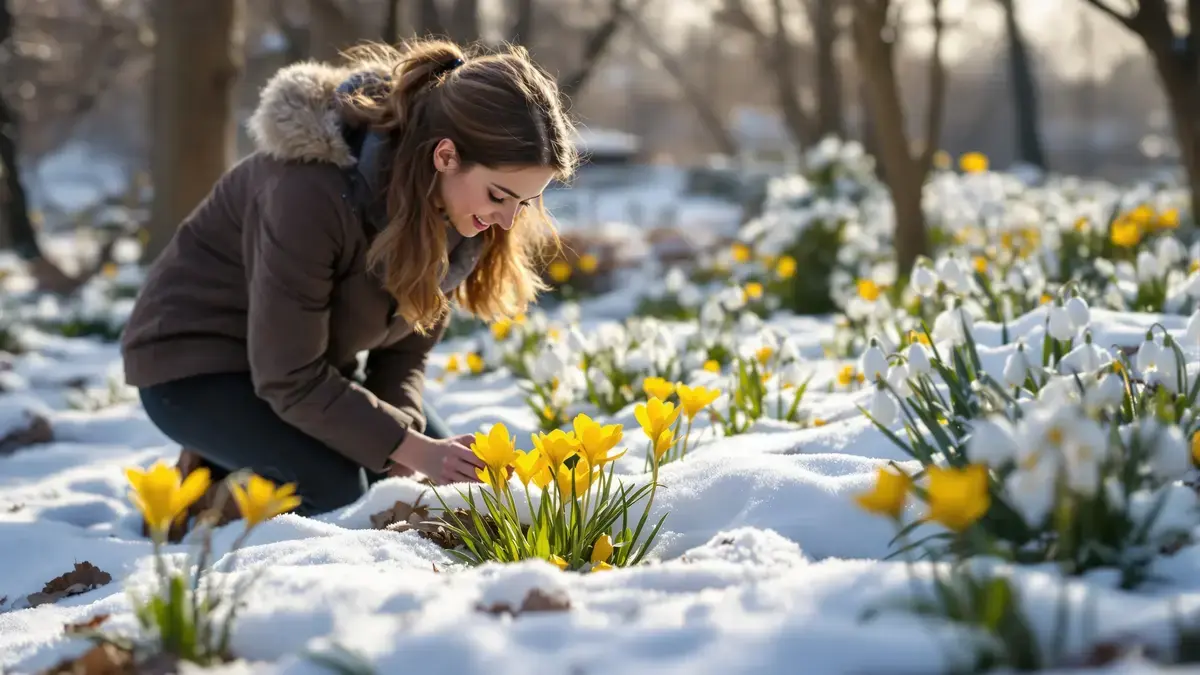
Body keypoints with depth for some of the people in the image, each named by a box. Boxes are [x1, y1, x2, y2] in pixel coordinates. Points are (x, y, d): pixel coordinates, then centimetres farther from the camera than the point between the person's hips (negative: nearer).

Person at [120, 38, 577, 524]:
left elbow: (410, 343, -3)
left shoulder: (456, 202, -14)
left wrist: (400, 429, -21)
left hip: (317, 361, 8)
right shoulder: (311, 193, -36)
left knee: (450, 476, -1)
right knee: (335, 487, -28)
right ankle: (208, 489, 2)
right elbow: (289, 378, -30)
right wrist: (409, 446, -31)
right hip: (193, 357, -7)